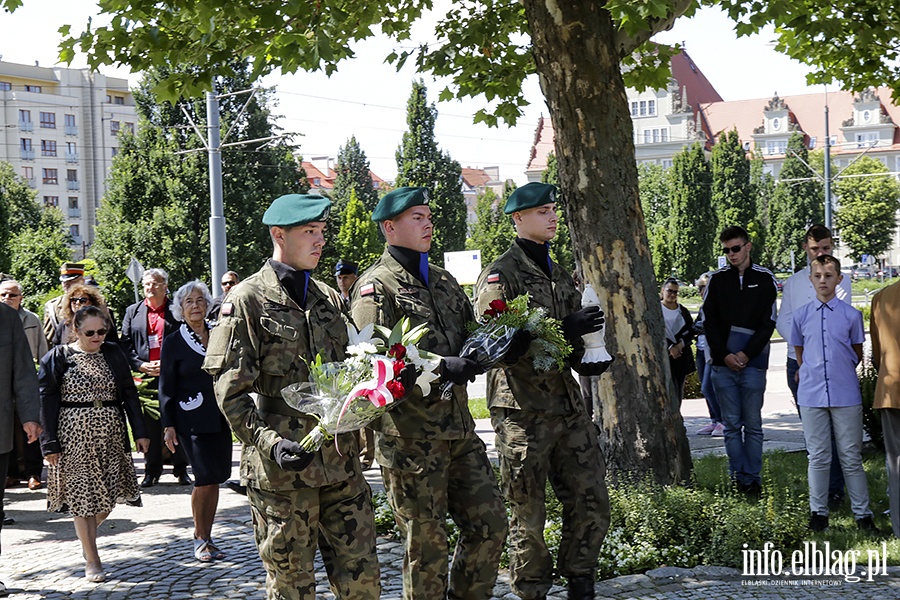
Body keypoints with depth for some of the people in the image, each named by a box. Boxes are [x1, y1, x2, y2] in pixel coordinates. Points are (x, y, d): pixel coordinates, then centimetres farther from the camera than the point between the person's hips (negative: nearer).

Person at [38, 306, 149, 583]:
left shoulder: (113, 354, 7)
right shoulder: (58, 357, -3)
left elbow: (129, 393, 9)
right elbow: (47, 401, -3)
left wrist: (139, 431, 4)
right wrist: (50, 444, -8)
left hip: (111, 433, 3)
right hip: (75, 435, -3)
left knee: (109, 494, 5)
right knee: (83, 495, 0)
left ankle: (87, 536, 33)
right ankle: (92, 561, 9)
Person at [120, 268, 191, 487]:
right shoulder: (132, 312, 13)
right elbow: (125, 344, 8)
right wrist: (140, 365, -7)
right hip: (145, 377, 2)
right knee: (149, 425, 4)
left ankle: (181, 469, 12)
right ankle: (152, 471, 13)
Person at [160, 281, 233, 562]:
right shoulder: (173, 342, -2)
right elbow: (166, 388, -1)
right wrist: (168, 425, -7)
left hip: (219, 419, 4)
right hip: (192, 421, -4)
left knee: (214, 480, 5)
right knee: (206, 480, -9)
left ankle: (205, 538, 17)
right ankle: (200, 538, 9)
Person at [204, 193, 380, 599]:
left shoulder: (328, 298, 15)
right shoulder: (247, 301, -4)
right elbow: (230, 391, -10)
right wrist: (269, 441, -23)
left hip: (340, 461, 5)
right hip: (282, 467, -5)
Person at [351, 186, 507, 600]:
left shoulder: (443, 281, 17)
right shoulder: (376, 287, -8)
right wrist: (439, 368, -29)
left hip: (458, 428, 7)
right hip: (409, 437, -7)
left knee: (489, 524, 10)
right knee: (426, 544, 2)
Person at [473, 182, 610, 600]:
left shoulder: (559, 274, 17)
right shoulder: (500, 275, -8)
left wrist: (587, 360, 6)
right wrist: (561, 332, -23)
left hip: (567, 404, 7)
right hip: (522, 409, -7)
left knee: (591, 502, 8)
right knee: (528, 514, 2)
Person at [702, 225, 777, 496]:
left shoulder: (765, 279, 4)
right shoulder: (717, 279, 7)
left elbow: (768, 323, 0)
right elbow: (709, 321, 5)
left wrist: (746, 354, -10)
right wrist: (725, 355, -7)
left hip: (753, 362, -1)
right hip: (723, 363, 1)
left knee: (753, 425, 3)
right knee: (732, 425, 5)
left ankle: (753, 477, 9)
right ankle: (740, 478, 10)